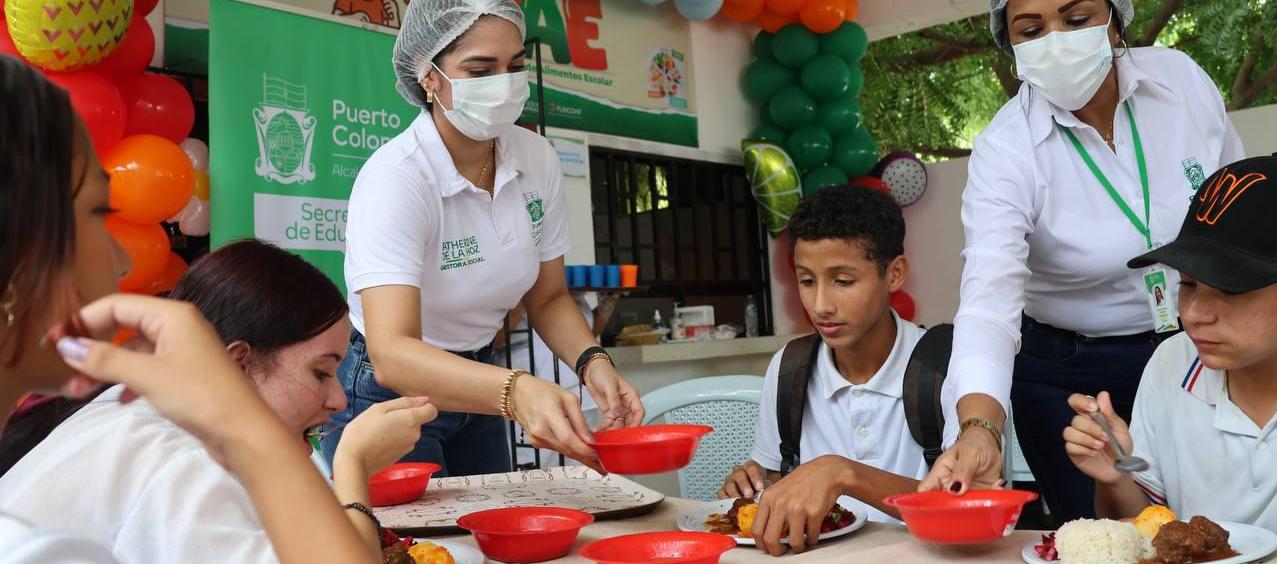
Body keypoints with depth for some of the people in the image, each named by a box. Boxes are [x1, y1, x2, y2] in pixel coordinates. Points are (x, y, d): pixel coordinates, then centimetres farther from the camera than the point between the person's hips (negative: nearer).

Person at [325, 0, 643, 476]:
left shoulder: (537, 159, -10)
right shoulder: (394, 177, -27)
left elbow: (548, 298, 1)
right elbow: (392, 354, -38)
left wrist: (592, 363, -19)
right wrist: (516, 392, -54)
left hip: (474, 389, 6)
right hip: (388, 393, -5)